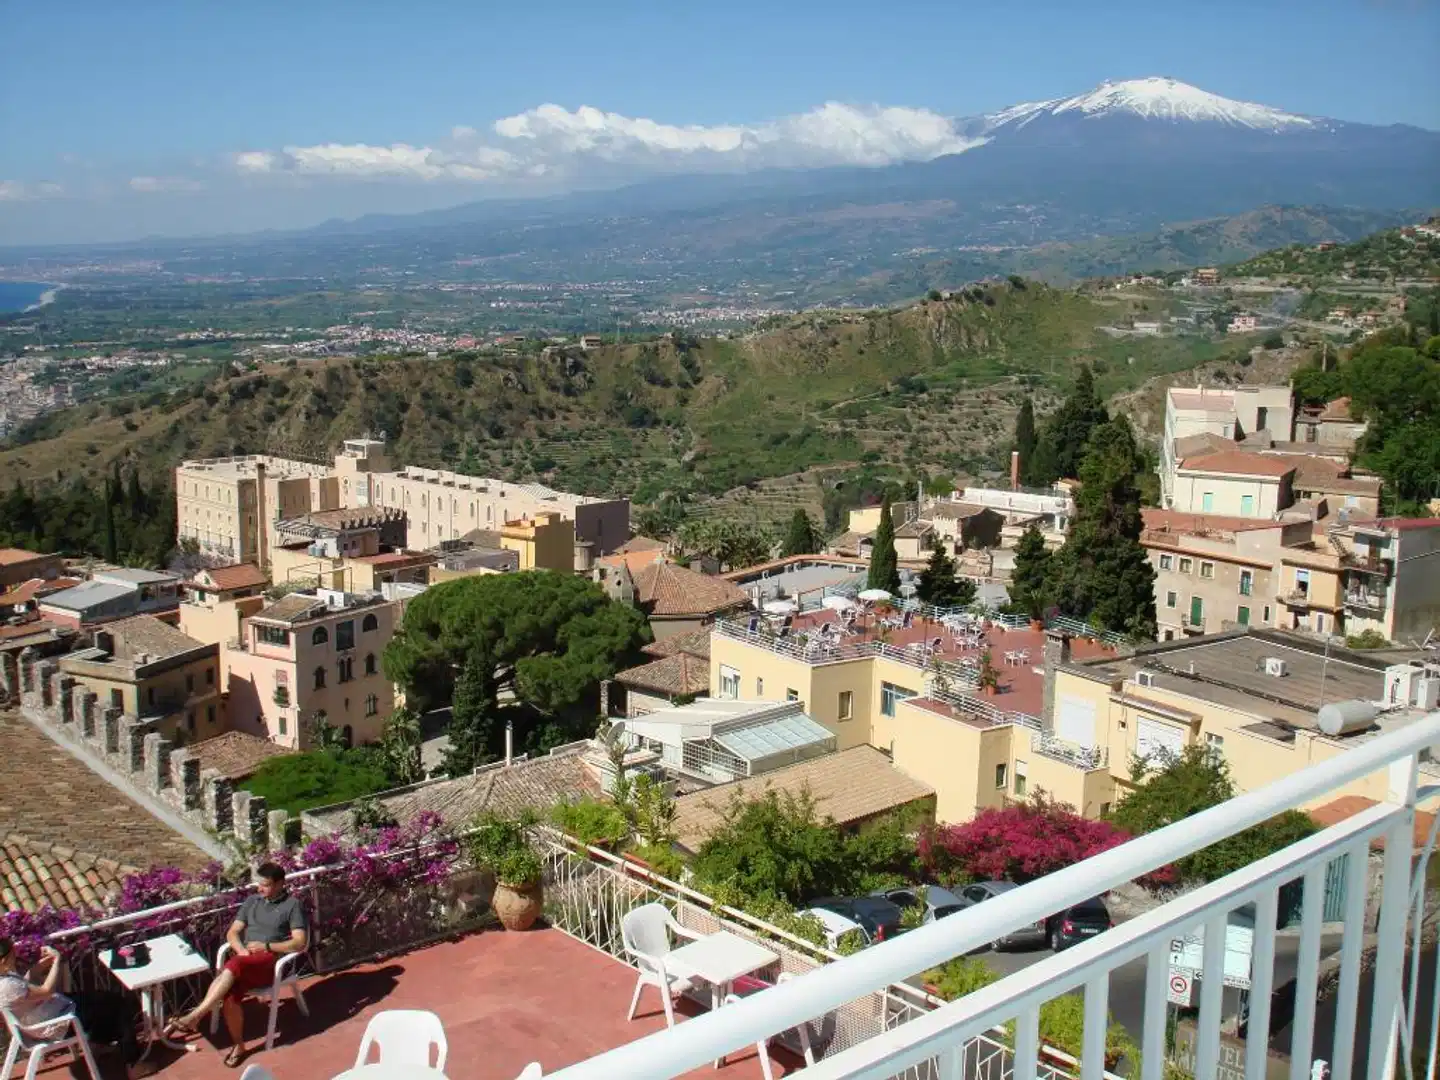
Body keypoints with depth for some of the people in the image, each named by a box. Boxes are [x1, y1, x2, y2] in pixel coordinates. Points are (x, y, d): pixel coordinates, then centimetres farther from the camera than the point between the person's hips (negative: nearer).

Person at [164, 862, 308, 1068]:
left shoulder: (293, 905, 4)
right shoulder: (252, 901, 20)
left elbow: (300, 943, -5)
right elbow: (232, 932, 17)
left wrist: (266, 946, -12)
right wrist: (241, 949, -5)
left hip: (271, 961, -5)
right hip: (244, 959, 5)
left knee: (234, 965, -37)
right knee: (229, 995, -30)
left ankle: (193, 1018, -36)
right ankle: (238, 1044, -13)